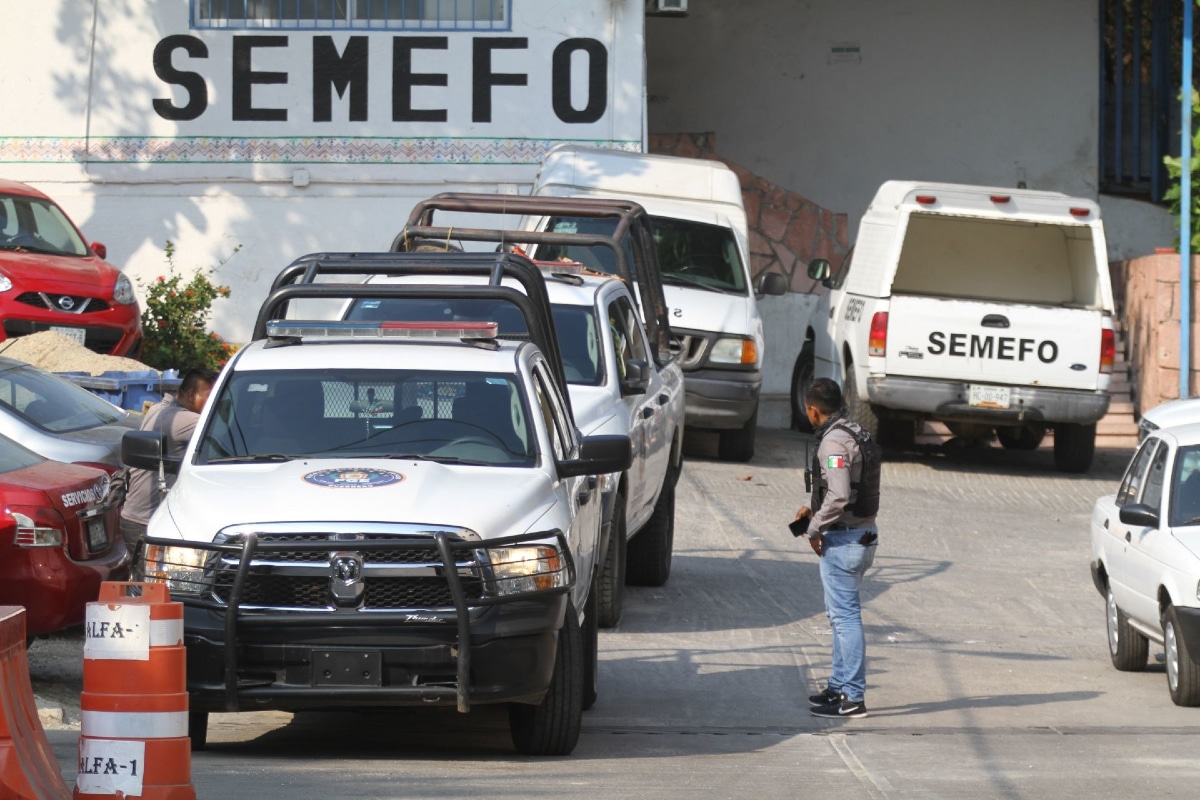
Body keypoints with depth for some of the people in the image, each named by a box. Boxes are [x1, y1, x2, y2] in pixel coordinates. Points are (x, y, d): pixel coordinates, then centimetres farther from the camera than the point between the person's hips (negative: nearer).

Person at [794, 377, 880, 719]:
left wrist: (815, 528, -13)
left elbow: (839, 495, -25)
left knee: (845, 616, -7)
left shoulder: (834, 442, -18)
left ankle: (853, 698, -6)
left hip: (843, 538, -10)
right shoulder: (857, 435, 13)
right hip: (863, 534, 10)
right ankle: (839, 686, 27)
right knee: (840, 614, 19)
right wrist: (815, 512, 19)